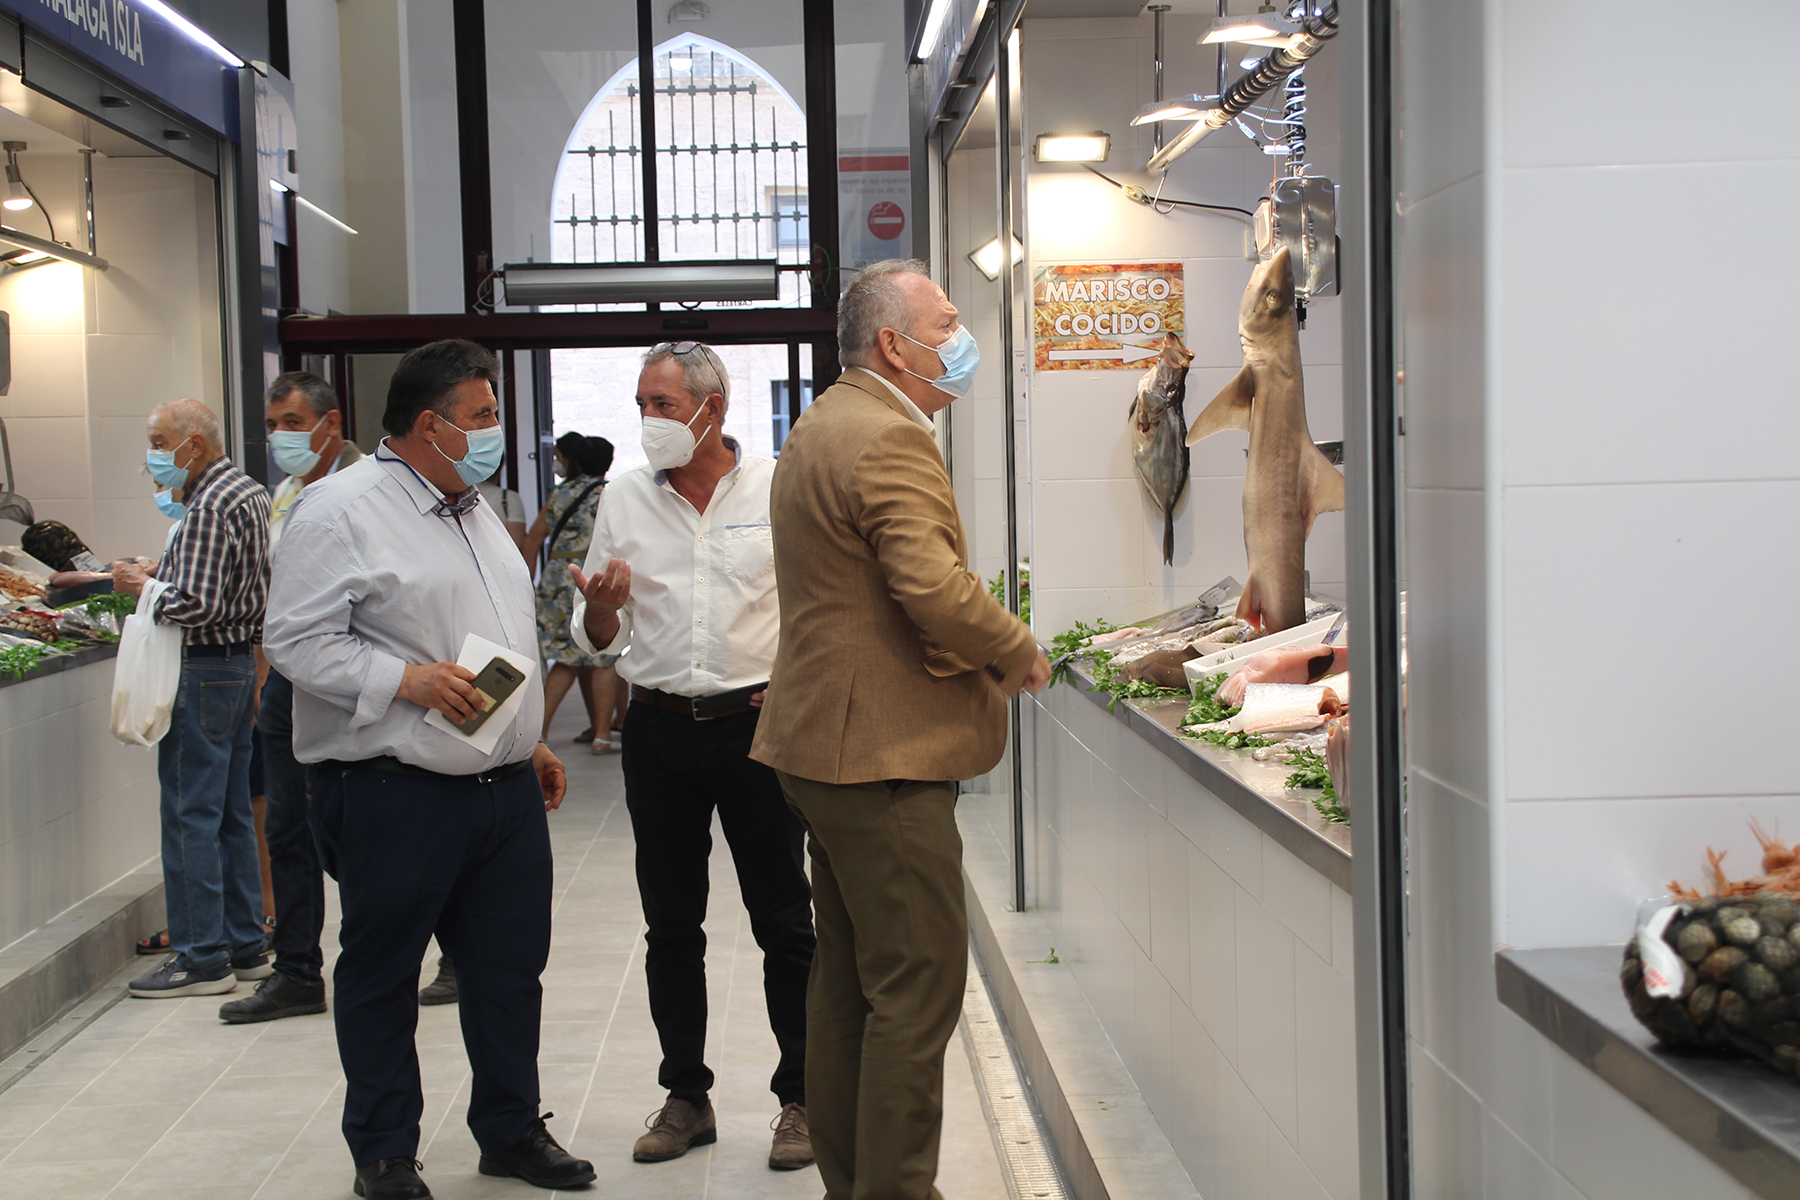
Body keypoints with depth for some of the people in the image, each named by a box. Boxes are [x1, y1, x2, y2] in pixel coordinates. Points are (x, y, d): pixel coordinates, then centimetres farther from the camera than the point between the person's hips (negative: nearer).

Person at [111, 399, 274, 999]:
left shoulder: (208, 509, -18)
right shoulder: (249, 491, 14)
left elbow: (195, 605, -24)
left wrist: (144, 585, -7)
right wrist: (165, 572, 10)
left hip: (202, 671, -10)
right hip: (240, 661, 10)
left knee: (191, 815, -3)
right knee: (233, 812, 13)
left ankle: (201, 958, 1)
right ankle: (244, 946, 19)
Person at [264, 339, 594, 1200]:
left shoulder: (473, 510, 18)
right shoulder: (343, 510, -10)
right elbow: (297, 641, -16)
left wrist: (528, 741, 22)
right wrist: (408, 681, -22)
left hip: (504, 790, 8)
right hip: (394, 797, -8)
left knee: (510, 967, 13)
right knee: (381, 977, 7)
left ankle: (512, 1130, 28)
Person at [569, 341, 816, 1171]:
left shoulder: (779, 488, -1)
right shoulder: (624, 501, 6)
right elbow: (597, 637, 9)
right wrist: (601, 606, -13)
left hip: (758, 725, -3)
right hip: (659, 728, 3)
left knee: (784, 922, 2)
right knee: (671, 927, 10)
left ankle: (800, 1098, 12)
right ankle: (686, 1095, 21)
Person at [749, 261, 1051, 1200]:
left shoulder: (821, 426, 17)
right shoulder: (888, 438, -17)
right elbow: (937, 589, -26)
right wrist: (1019, 653, -8)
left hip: (827, 738, 11)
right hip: (884, 751, -11)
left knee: (847, 972, 16)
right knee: (916, 984, -5)